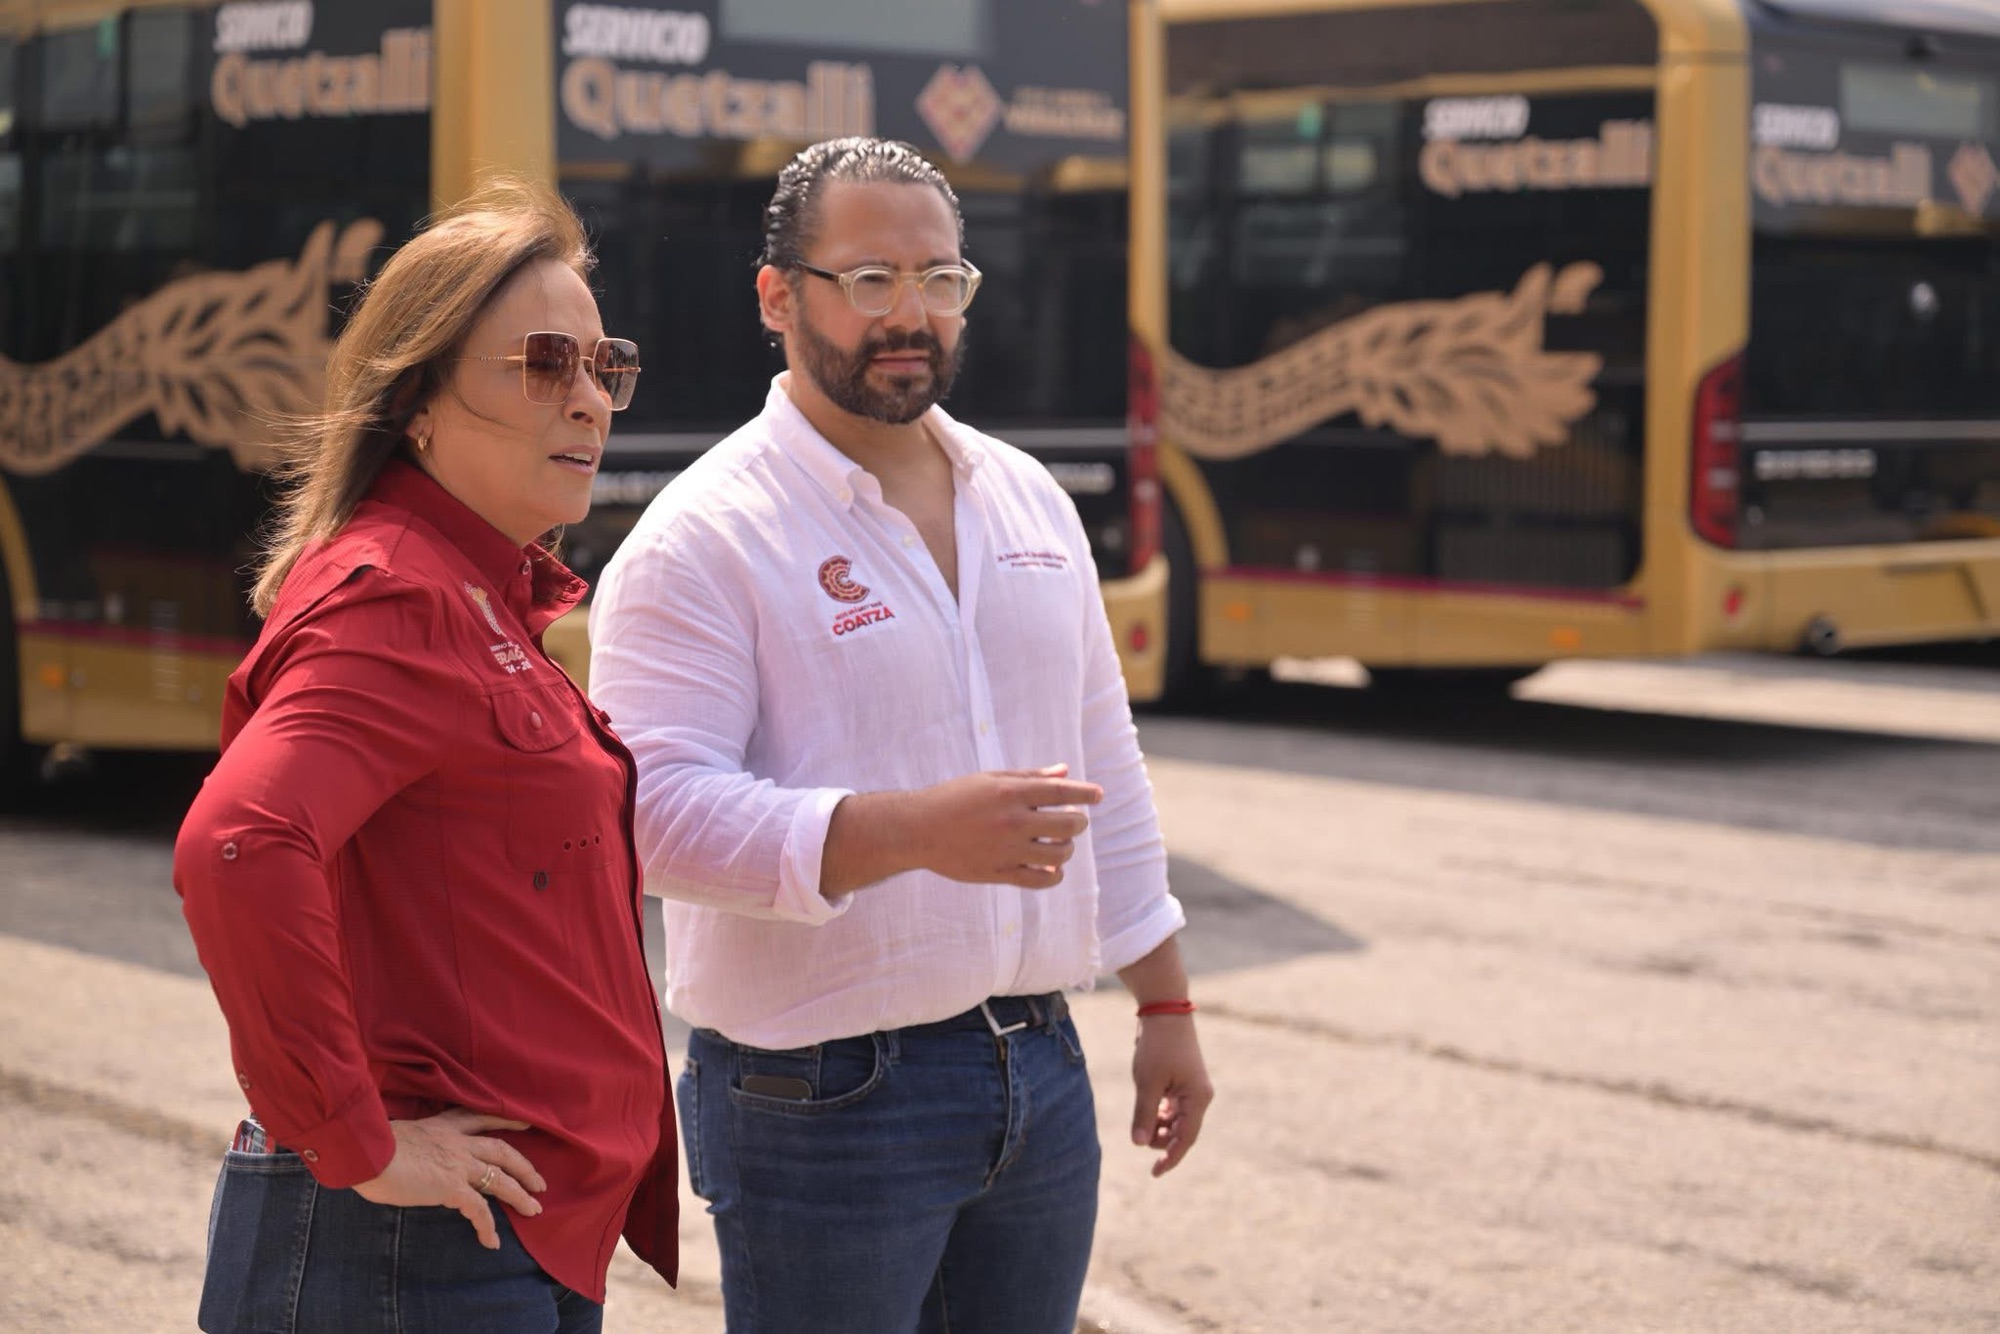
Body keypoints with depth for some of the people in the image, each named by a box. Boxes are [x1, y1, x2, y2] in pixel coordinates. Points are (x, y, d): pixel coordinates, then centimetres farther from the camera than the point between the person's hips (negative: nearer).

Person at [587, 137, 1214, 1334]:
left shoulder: (1030, 502, 12)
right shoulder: (702, 540, -11)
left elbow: (1107, 766, 17)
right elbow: (661, 809, -21)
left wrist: (1167, 1005, 16)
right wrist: (916, 830, -32)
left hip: (1041, 1075, 6)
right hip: (824, 1096, -6)